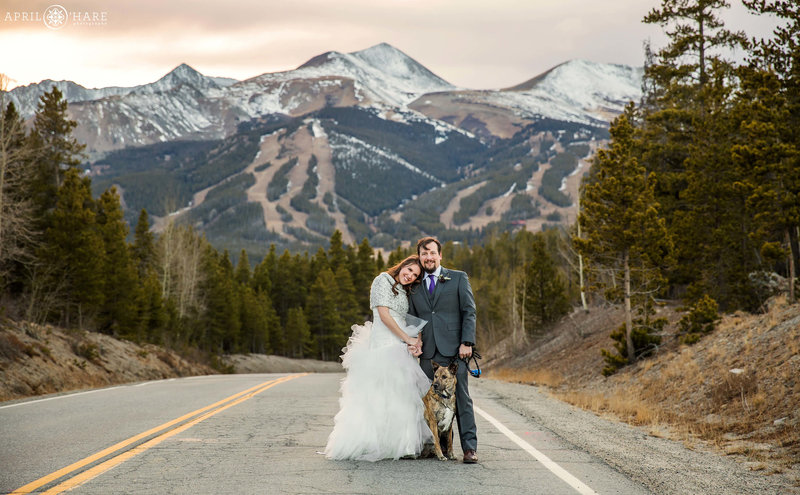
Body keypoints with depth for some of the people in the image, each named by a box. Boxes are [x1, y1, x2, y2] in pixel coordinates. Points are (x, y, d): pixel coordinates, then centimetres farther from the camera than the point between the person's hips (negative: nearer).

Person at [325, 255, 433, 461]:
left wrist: (415, 342, -3)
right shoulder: (383, 280, -1)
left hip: (399, 347, 9)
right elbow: (383, 314, -10)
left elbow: (406, 322, 17)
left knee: (400, 394, 3)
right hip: (384, 342, -8)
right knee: (384, 394, -12)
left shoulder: (404, 293, 24)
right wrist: (407, 338, -10)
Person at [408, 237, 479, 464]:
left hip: (454, 350, -3)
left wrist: (467, 343, -8)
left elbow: (469, 312, 2)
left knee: (461, 398, -5)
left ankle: (469, 447, -3)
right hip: (427, 353, 3)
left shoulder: (458, 278, 7)